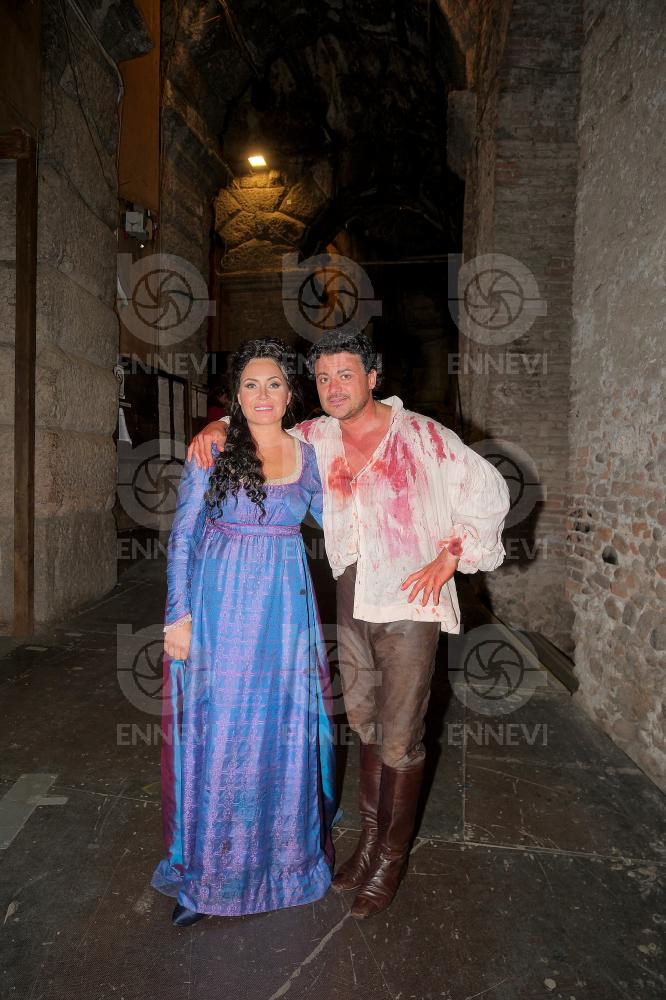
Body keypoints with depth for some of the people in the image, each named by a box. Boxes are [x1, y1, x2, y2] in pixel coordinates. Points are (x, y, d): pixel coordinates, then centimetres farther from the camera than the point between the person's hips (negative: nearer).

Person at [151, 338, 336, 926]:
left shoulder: (307, 455, 5)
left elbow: (332, 519, 18)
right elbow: (182, 537, -3)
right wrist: (179, 613, -8)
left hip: (285, 608, 2)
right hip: (219, 607, -2)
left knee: (284, 732, 10)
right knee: (216, 732, 7)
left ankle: (285, 852, 35)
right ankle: (205, 874, 29)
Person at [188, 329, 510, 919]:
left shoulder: (422, 436, -10)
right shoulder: (317, 438, 3)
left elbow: (491, 493, -4)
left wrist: (448, 559, -10)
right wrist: (218, 427, -3)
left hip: (409, 605, -4)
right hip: (351, 604, 5)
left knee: (401, 740, 5)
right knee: (367, 728, 18)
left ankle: (392, 858, 27)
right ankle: (370, 839, 37)